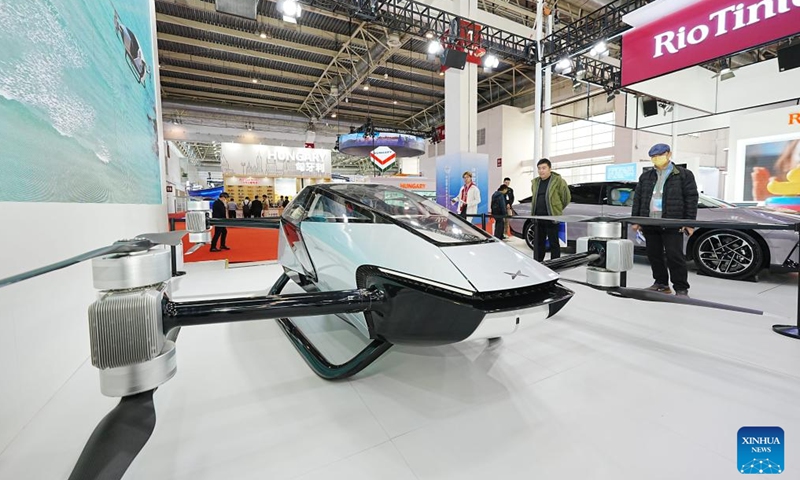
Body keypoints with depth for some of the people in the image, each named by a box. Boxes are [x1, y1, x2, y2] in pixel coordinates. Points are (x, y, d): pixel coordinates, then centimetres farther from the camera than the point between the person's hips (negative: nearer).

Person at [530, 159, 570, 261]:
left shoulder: (558, 181, -7)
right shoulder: (535, 182, 11)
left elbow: (566, 197, -1)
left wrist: (557, 209, 8)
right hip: (538, 218, 6)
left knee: (554, 243, 2)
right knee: (538, 243, 12)